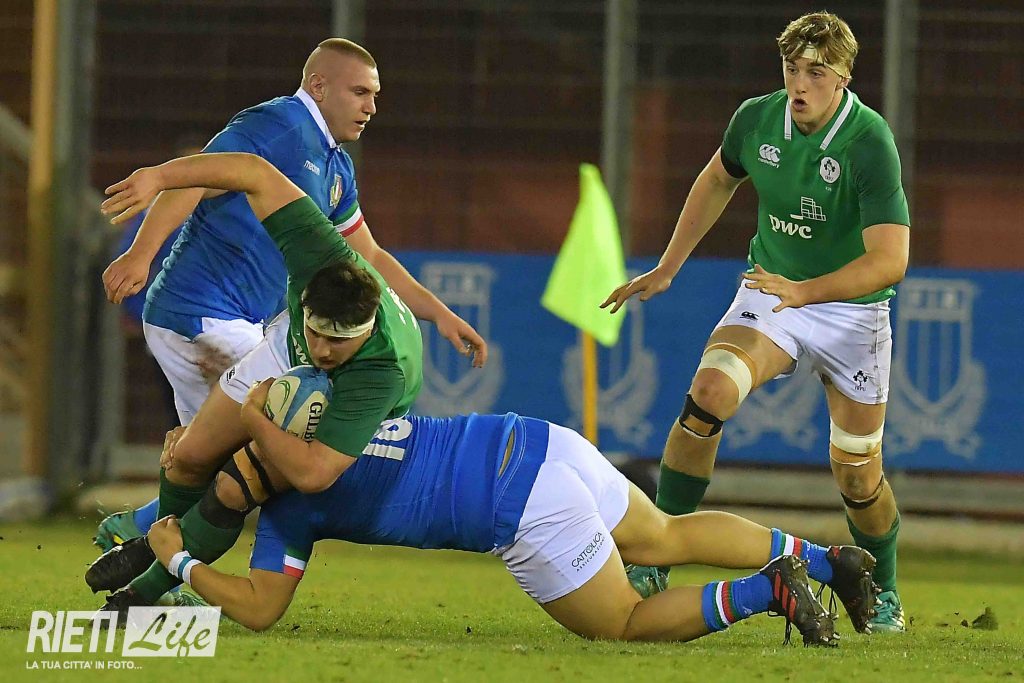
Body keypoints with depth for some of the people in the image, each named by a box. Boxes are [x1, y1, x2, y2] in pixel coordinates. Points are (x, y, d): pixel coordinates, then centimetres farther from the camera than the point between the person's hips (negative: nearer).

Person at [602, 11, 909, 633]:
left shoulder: (870, 145, -24)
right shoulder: (757, 119, -8)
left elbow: (890, 260, -31)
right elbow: (718, 180, 15)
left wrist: (804, 292, -43)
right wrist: (668, 268, 16)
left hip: (851, 309, -3)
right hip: (771, 293, 3)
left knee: (858, 476, 4)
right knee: (708, 393, -25)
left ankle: (883, 594, 33)